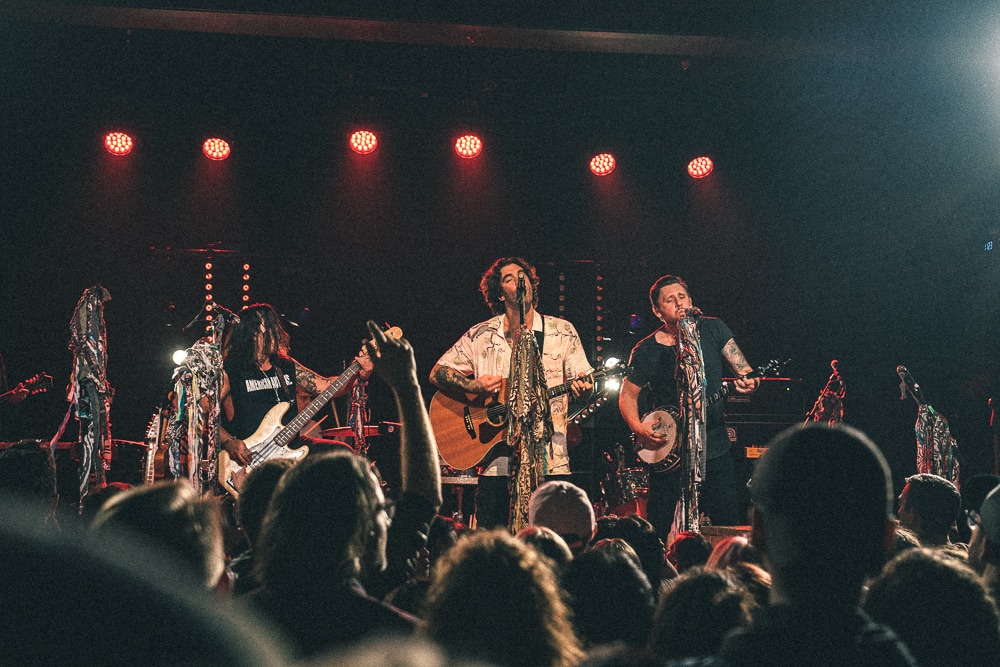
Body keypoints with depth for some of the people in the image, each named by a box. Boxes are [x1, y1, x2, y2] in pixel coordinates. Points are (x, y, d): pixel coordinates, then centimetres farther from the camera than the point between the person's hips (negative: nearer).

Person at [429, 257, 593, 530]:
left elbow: (583, 380, 9)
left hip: (549, 460, 0)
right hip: (495, 460, 0)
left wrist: (582, 387, -15)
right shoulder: (480, 335, 7)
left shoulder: (562, 331, 9)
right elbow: (438, 373, 7)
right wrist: (472, 386, -10)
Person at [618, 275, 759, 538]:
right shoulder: (647, 351, -4)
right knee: (661, 533, 0)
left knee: (728, 526, 3)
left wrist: (750, 381, -24)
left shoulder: (713, 330, 1)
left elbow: (745, 371, 0)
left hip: (716, 450, 2)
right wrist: (639, 428, -15)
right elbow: (628, 395, 3)